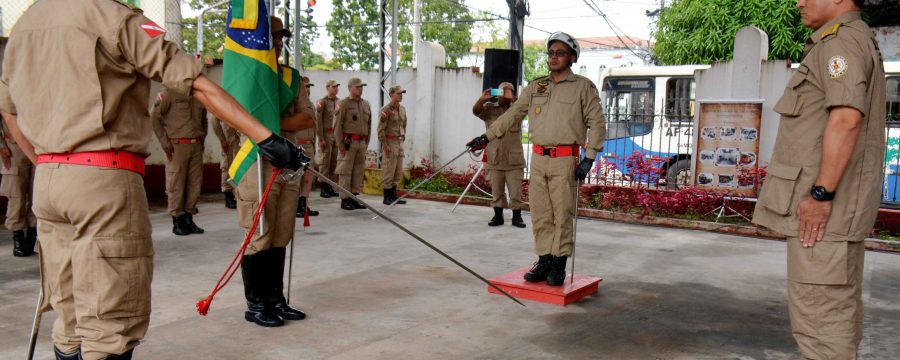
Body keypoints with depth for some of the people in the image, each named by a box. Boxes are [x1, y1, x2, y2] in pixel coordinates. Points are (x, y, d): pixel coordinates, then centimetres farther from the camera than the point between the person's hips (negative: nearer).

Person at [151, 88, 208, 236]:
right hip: (177, 145, -5)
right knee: (176, 184, -2)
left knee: (195, 184, 6)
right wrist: (165, 143, -8)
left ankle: (188, 219, 15)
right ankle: (177, 221, 6)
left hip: (196, 146, 5)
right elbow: (154, 117, -6)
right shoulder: (169, 93, -5)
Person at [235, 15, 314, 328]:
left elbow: (308, 119, 3)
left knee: (281, 237, 10)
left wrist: (274, 123, -12)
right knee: (259, 238, -3)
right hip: (258, 164, -6)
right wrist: (291, 123, -14)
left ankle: (275, 299, 21)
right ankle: (255, 305, 8)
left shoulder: (291, 77, 15)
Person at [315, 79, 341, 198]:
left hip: (337, 135, 5)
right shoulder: (322, 102, -4)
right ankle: (324, 188, 3)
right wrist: (321, 138, -12)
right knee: (325, 162, -2)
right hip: (326, 134, -5)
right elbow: (318, 121, -8)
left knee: (335, 162, 6)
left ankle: (332, 187, 12)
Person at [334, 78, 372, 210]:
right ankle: (345, 200, 1)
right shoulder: (343, 104, -4)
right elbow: (337, 125, -8)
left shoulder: (366, 104, 14)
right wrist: (341, 144, -11)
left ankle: (354, 198, 15)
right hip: (348, 142, -6)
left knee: (359, 172, 8)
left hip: (362, 143, 6)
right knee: (345, 172, -3)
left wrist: (366, 143, 13)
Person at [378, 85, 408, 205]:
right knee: (388, 171, -3)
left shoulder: (402, 109, 12)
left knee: (398, 172, 9)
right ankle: (386, 197, 4)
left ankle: (393, 195, 17)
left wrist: (403, 139, 14)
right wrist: (385, 145, -16)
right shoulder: (386, 109, -10)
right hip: (389, 142, -7)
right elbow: (381, 129, -14)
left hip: (400, 143, 7)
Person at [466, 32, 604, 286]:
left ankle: (559, 265, 8)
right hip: (538, 159, 5)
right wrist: (487, 136, 12)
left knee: (562, 215, -1)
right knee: (540, 214, 6)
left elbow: (596, 123, -2)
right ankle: (544, 262, 14)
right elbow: (513, 114, 17)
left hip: (565, 159, -4)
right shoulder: (536, 87, 14)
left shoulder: (583, 87, 1)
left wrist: (589, 158, -10)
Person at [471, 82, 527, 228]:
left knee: (516, 191, 0)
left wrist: (512, 98, -28)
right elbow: (476, 111, -9)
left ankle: (517, 217, 10)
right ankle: (498, 216, 17)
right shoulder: (489, 109, 8)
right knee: (496, 191, 8)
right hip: (494, 159, 1)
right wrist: (483, 99, -27)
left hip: (514, 160, -1)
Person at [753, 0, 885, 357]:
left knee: (818, 309, -9)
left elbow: (846, 118, -24)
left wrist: (820, 194, -24)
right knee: (838, 307, 14)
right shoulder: (859, 45, 22)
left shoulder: (841, 39, -12)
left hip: (824, 203, -11)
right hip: (838, 207, 11)